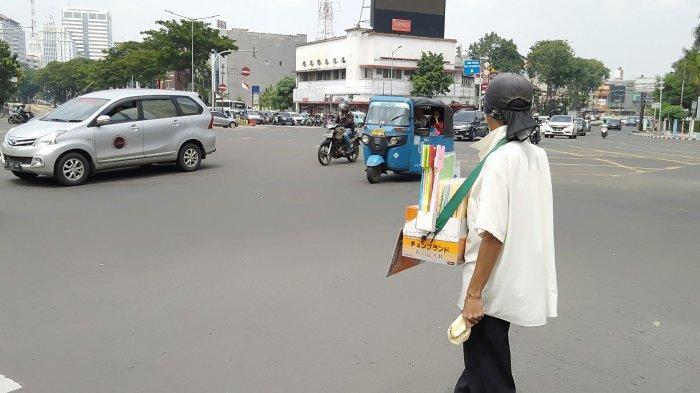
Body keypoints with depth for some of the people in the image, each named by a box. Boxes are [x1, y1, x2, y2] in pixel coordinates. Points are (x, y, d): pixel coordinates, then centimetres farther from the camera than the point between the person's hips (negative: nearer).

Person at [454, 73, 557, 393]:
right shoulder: (536, 155, 5)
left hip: (493, 286, -9)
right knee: (480, 358, 26)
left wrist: (474, 293, -21)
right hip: (520, 279, 9)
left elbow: (493, 233, -25)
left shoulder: (500, 158, -20)